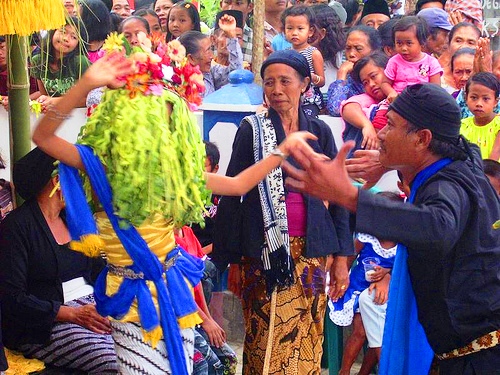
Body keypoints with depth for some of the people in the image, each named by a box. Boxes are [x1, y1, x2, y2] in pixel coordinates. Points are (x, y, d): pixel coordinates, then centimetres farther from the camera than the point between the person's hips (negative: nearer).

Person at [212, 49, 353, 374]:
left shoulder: (320, 131, 6)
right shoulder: (251, 129, 0)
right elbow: (232, 193, 0)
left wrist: (341, 257, 2)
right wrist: (226, 259, -3)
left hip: (311, 252, 2)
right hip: (264, 253, -2)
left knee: (307, 340, 6)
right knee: (266, 342, -1)